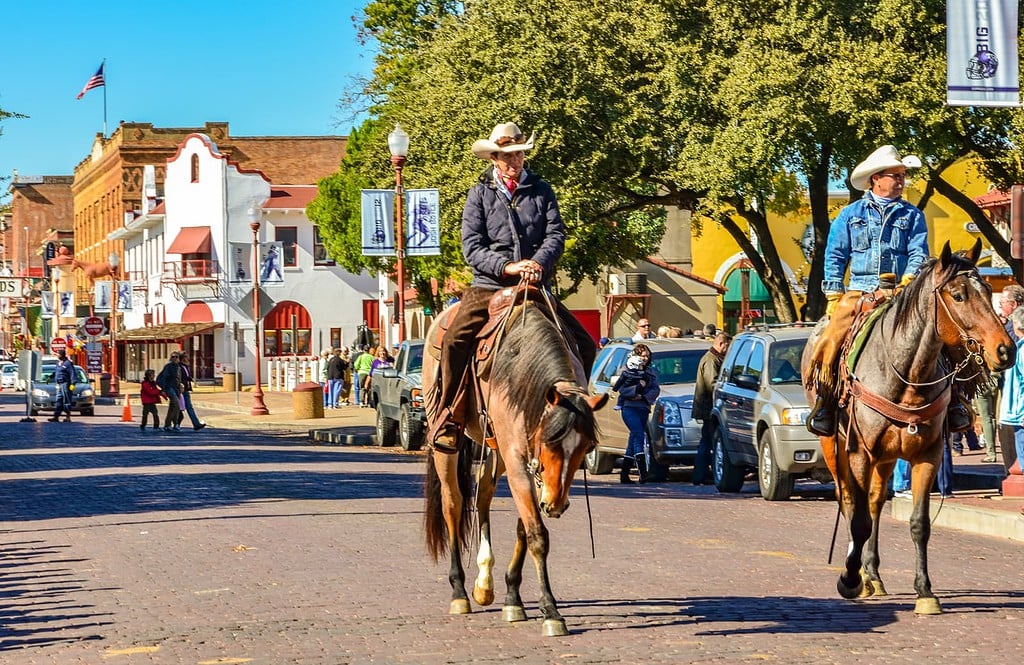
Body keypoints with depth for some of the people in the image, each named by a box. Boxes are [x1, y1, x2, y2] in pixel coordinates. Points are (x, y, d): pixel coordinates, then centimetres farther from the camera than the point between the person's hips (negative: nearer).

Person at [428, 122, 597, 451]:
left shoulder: (541, 190, 10)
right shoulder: (480, 194, 4)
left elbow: (556, 234, 0)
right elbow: (472, 247, -3)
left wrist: (539, 263, -20)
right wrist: (506, 267, -18)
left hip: (536, 288, 3)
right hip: (489, 286, -2)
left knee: (584, 345, -5)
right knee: (454, 339, -27)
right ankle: (448, 417, -17)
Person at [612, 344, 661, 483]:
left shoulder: (650, 372, 15)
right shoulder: (628, 371, 3)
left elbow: (656, 389, 5)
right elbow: (620, 389, -6)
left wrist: (644, 397, -12)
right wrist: (637, 388, -18)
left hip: (643, 409, 5)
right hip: (629, 408, -5)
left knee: (634, 440, 6)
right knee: (639, 436, -19)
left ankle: (624, 474, 11)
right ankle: (643, 472, -28)